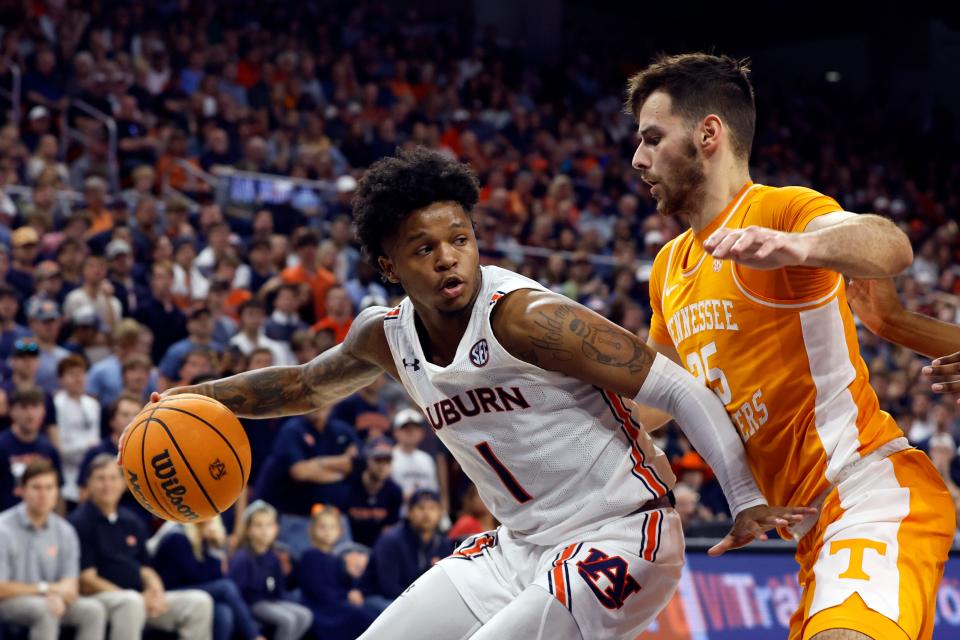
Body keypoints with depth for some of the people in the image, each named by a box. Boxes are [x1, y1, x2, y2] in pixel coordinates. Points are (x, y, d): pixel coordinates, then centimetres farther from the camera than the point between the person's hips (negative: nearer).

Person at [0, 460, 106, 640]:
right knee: (44, 609, -34)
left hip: (52, 601, 6)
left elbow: (71, 586, 3)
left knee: (94, 609, -17)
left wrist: (58, 595, -21)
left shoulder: (65, 531, 5)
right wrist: (44, 588, -10)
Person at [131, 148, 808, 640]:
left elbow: (680, 390, -21)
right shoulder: (388, 335, 1)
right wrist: (201, 396, 13)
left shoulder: (523, 317, -22)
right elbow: (309, 385, 24)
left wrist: (747, 499, -28)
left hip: (619, 536, -8)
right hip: (522, 544, 8)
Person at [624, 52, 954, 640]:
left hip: (872, 487, -10)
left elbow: (891, 247, -33)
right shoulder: (671, 268, 18)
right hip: (814, 525, 10)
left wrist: (800, 247, -51)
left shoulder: (780, 210, -10)